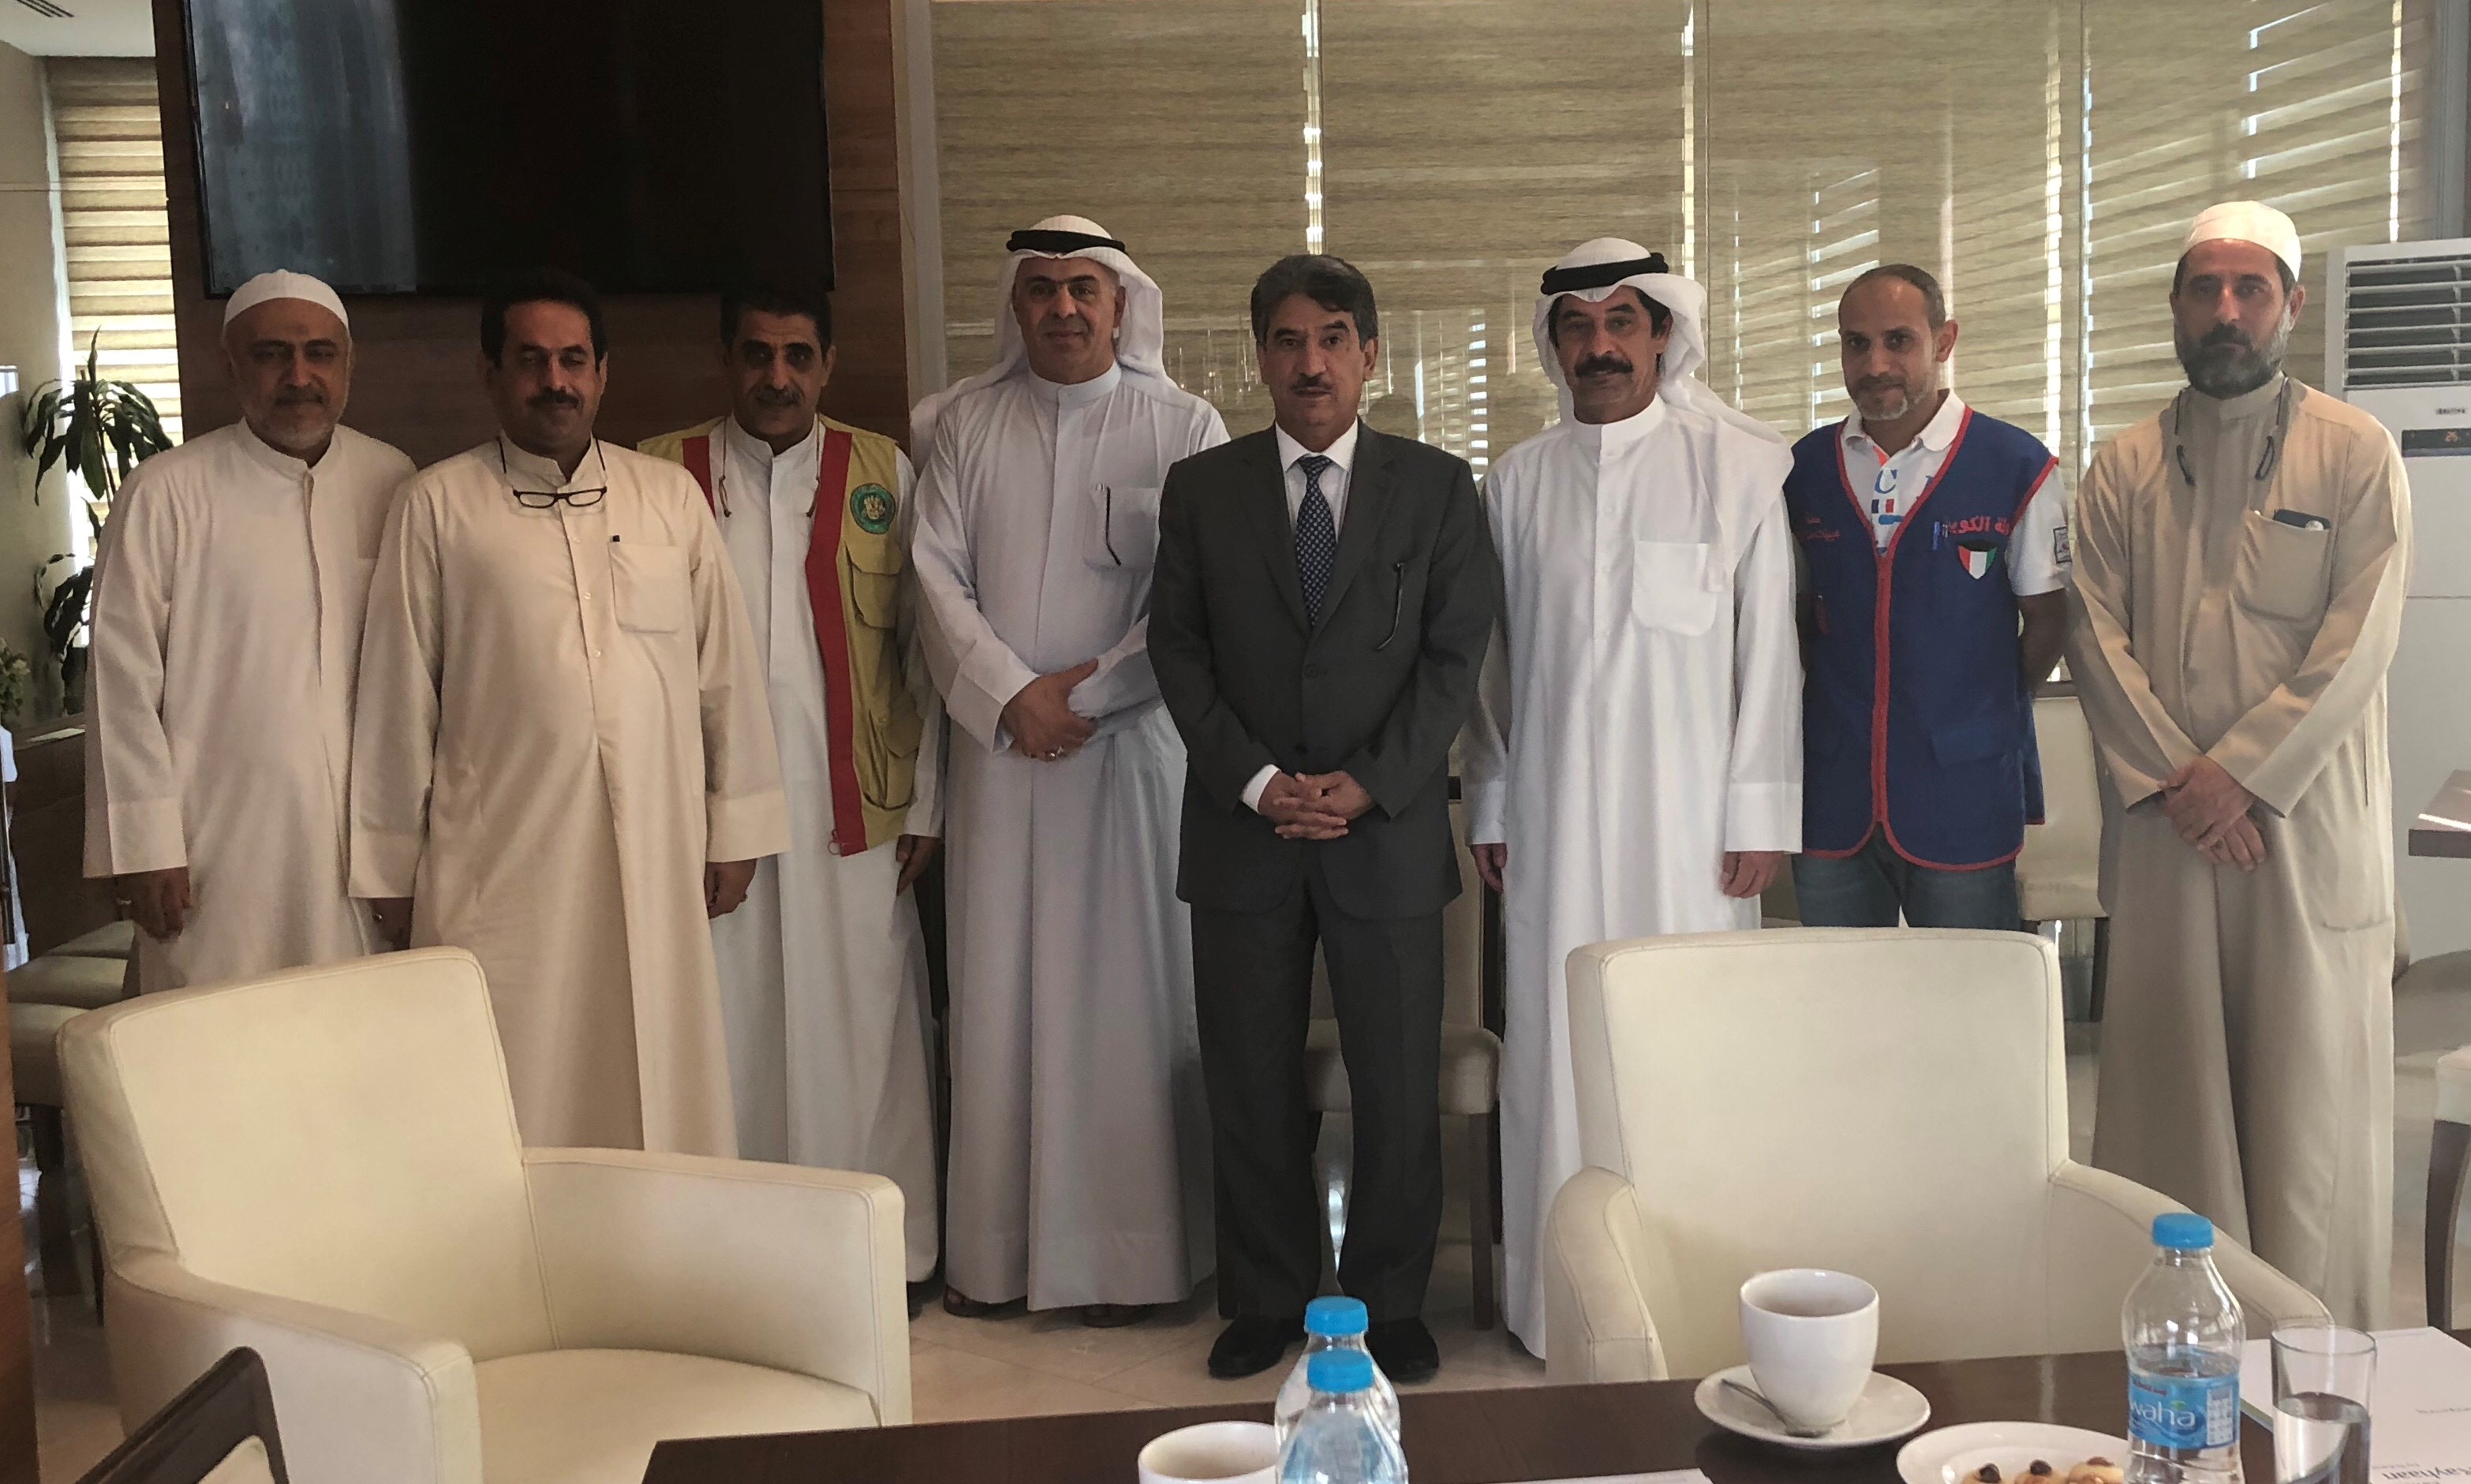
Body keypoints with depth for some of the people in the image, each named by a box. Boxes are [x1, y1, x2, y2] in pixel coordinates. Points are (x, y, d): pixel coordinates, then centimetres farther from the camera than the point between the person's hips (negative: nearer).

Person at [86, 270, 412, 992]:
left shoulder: (391, 483, 4)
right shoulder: (165, 495, -6)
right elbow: (125, 683, -4)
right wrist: (145, 845, -5)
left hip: (366, 837, 3)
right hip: (224, 848, -3)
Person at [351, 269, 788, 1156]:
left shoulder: (670, 496, 10)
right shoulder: (439, 506, 3)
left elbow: (726, 667, 12)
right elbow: (397, 693, 5)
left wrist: (735, 828, 10)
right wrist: (391, 867, 5)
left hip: (655, 861, 2)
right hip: (498, 873, -2)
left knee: (662, 1097, 5)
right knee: (508, 1122, -1)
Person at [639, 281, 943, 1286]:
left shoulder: (886, 475, 7)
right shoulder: (659, 475, 7)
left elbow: (924, 648, 7)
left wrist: (925, 803, 3)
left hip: (853, 805, 0)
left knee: (859, 1024, 3)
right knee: (729, 1031, 2)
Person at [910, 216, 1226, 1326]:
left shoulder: (1184, 427, 1)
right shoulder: (962, 423, 9)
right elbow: (938, 575, 3)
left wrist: (1085, 696, -11)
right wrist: (1012, 695, -9)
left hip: (1129, 742, -2)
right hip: (997, 743, 2)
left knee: (1126, 994, 1)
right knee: (995, 996, 5)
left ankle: (1126, 1252, 10)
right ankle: (991, 1248, 15)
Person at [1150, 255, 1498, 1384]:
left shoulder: (1438, 487, 5)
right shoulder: (1200, 489, 7)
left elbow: (1457, 653, 0)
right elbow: (1178, 649, 3)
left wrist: (1368, 783, -11)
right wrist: (1255, 779, -9)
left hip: (1389, 828, -1)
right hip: (1242, 831, 1)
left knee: (1398, 1087, 4)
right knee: (1251, 1087, 8)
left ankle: (1390, 1306, 19)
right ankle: (1267, 1300, 22)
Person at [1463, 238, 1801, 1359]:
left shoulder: (1735, 466, 2)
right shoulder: (1518, 482, 10)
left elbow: (1768, 648, 0)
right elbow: (1491, 655, 13)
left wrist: (1760, 811, -4)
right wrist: (1486, 805, 10)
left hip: (1690, 809, -2)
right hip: (1555, 812, 2)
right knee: (1557, 1044, 3)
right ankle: (1565, 1300, 13)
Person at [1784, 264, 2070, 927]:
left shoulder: (2016, 467, -5)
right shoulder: (1805, 470, 5)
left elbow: (2046, 618, 2)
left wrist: (1985, 713, 5)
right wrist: (1844, 701, 7)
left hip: (1964, 798, -3)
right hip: (1834, 799, 3)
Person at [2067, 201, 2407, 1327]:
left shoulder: (2356, 453, 4)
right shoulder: (2124, 470, 11)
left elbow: (2360, 641, -5)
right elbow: (2096, 636, 2)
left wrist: (2243, 771, -13)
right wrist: (2173, 779, -10)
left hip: (2309, 815, -2)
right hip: (2163, 822, 2)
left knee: (2311, 1083, 0)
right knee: (2169, 1077, 4)